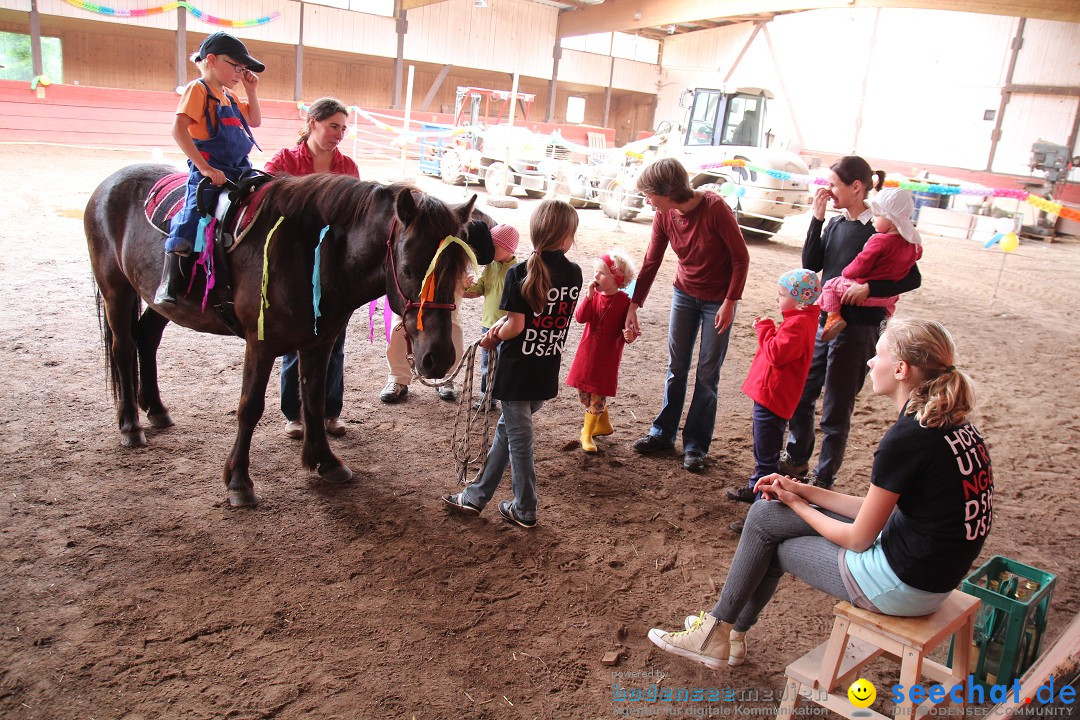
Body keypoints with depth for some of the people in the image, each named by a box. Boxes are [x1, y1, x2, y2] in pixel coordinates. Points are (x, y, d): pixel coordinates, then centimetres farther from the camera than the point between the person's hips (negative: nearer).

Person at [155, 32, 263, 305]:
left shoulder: (228, 97, 19)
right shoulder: (198, 89, -5)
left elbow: (255, 121, 30)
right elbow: (179, 129, -17)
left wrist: (252, 92, 16)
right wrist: (204, 167, -24)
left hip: (239, 171, 9)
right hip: (209, 173, -9)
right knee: (192, 218, -21)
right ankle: (167, 285, -16)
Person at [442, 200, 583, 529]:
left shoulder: (519, 274, -16)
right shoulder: (574, 274, -1)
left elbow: (515, 326, -16)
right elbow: (543, 315, 5)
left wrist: (493, 339, 4)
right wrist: (502, 324, 2)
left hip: (517, 371, -5)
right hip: (548, 374, 5)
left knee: (518, 439, 8)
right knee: (506, 429, 19)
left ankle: (525, 510, 20)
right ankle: (477, 495, 29)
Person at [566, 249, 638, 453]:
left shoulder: (624, 301, -11)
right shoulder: (593, 295, 0)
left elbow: (626, 329, -6)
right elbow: (580, 318, -12)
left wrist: (629, 335, -29)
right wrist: (589, 297, -23)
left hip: (607, 356, -5)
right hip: (587, 352, 5)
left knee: (597, 396, 1)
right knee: (584, 393, 13)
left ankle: (587, 433, 17)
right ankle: (604, 424, 34)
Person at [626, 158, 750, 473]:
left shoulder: (714, 207, -25)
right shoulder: (664, 216, -9)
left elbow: (741, 257, -17)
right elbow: (651, 263, -1)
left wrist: (729, 302, -18)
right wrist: (633, 306, 0)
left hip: (718, 299, -5)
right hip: (684, 293, 5)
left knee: (707, 375, 1)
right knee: (676, 366, 10)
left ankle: (696, 444, 12)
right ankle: (663, 433, 23)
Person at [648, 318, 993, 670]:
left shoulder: (907, 439, -25)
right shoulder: (953, 424, 4)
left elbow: (858, 539, -15)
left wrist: (797, 505, 1)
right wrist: (804, 491, 8)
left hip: (903, 586, -8)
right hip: (934, 570, 9)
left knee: (767, 530, 7)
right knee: (764, 514, 10)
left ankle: (717, 632, 25)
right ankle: (728, 628, 24)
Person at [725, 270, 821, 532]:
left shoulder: (798, 324, -21)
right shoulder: (800, 320, 13)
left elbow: (777, 354, -27)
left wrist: (764, 328, -15)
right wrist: (766, 329, 5)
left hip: (772, 399, -11)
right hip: (769, 395, 11)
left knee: (767, 458, -7)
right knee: (763, 452, 28)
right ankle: (756, 488, 46)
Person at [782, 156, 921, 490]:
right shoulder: (835, 224, 8)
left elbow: (912, 278, -11)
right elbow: (811, 264, -1)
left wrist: (869, 287, -25)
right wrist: (817, 218, -5)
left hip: (858, 328, -7)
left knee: (835, 411, 3)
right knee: (800, 395, 17)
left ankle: (822, 479, 18)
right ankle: (796, 460, 37)